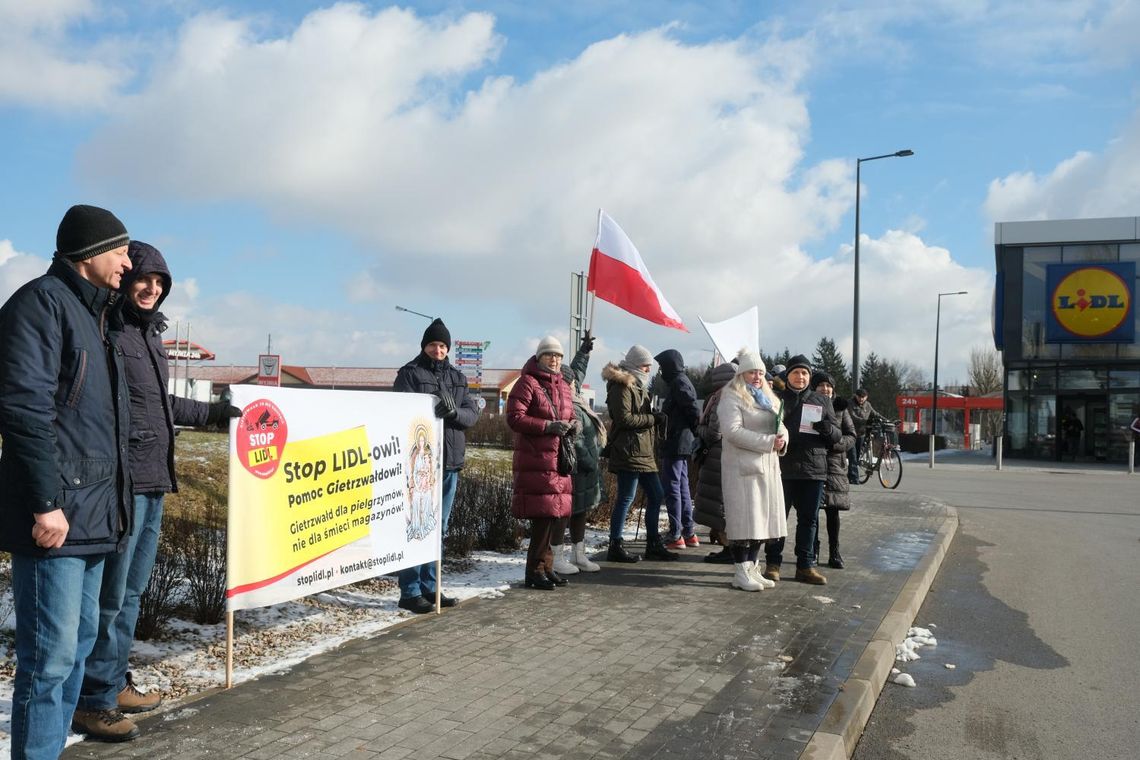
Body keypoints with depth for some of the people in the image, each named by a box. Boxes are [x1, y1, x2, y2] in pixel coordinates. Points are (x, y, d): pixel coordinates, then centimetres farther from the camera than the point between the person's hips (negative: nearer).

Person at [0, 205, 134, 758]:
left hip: (92, 513, 10)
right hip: (56, 515, -10)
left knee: (79, 642, 15)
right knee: (51, 655, -6)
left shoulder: (96, 314, 19)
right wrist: (46, 503, -20)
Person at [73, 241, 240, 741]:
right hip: (122, 483, -9)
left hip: (154, 483, 9)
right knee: (110, 596, -2)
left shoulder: (149, 333, 18)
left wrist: (212, 412, 34)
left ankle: (114, 683, 28)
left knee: (131, 591, 17)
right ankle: (92, 700, 9)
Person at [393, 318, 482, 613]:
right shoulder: (410, 373, -1)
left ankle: (429, 587, 22)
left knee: (438, 528, 13)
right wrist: (433, 409, -27)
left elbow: (472, 413, 5)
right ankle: (410, 592, 0)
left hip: (450, 461, 6)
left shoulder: (457, 378, 15)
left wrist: (454, 411, -15)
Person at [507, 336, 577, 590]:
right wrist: (548, 426, -20)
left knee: (552, 514, 10)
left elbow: (569, 416, 28)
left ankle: (545, 567, 20)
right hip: (535, 460, -8)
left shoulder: (563, 386, 18)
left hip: (558, 459, 8)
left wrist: (573, 424, 4)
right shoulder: (527, 383, -6)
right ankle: (536, 571, 1)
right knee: (544, 514, -9)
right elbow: (514, 417, -14)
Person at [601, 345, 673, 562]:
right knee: (626, 497, -6)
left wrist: (654, 417, 10)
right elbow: (624, 418, -19)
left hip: (643, 451, 10)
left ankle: (653, 544, 22)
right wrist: (653, 419, -13)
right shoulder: (621, 385, -10)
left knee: (656, 495, 13)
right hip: (628, 450, -10)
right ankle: (615, 547, 1)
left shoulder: (637, 385, 22)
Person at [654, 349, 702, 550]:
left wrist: (692, 430, -8)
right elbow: (693, 410, 17)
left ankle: (676, 535, -5)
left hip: (676, 443, -10)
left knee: (671, 486, -7)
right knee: (682, 486, 14)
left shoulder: (678, 383, -13)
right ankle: (689, 532, 19)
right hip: (682, 443, 10)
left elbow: (694, 409, -21)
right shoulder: (680, 381, 16)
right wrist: (692, 434, 13)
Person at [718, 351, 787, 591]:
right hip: (742, 467, -8)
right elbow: (733, 431, -18)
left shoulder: (768, 399, 20)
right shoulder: (732, 398, -5)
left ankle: (751, 568, 18)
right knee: (744, 520, -6)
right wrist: (768, 442, -20)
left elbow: (780, 426, 20)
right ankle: (740, 573, 0)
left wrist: (782, 437, -5)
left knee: (761, 519, 10)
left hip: (768, 467, 8)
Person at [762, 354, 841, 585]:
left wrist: (827, 429, -12)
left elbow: (836, 436, 11)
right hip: (782, 468, -2)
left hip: (813, 469, 3)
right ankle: (772, 563, 10)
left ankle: (805, 565, 16)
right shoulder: (777, 399, 7)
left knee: (808, 519, 8)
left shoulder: (822, 401, 13)